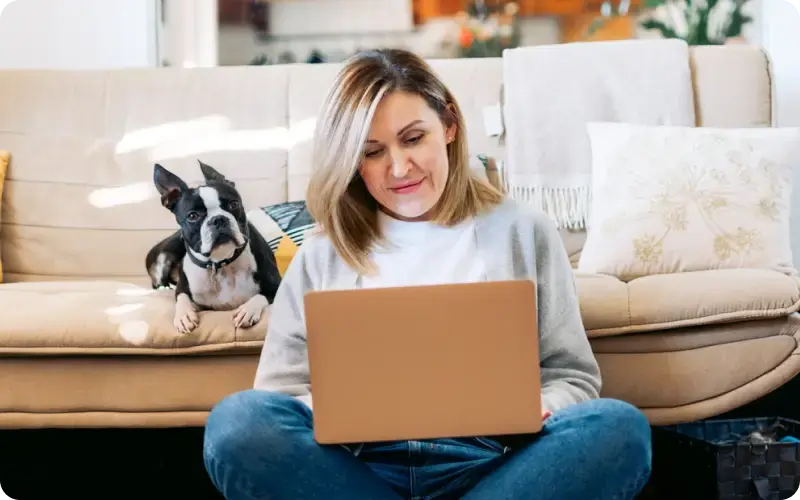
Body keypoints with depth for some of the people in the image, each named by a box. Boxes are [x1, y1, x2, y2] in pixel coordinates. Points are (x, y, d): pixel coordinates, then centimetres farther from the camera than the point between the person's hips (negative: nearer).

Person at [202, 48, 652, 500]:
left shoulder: (523, 232, 14)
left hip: (487, 462, 0)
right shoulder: (324, 255, 16)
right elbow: (278, 393, 12)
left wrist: (532, 411, -11)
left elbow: (574, 379, 12)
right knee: (238, 421, -29)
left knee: (619, 427, -30)